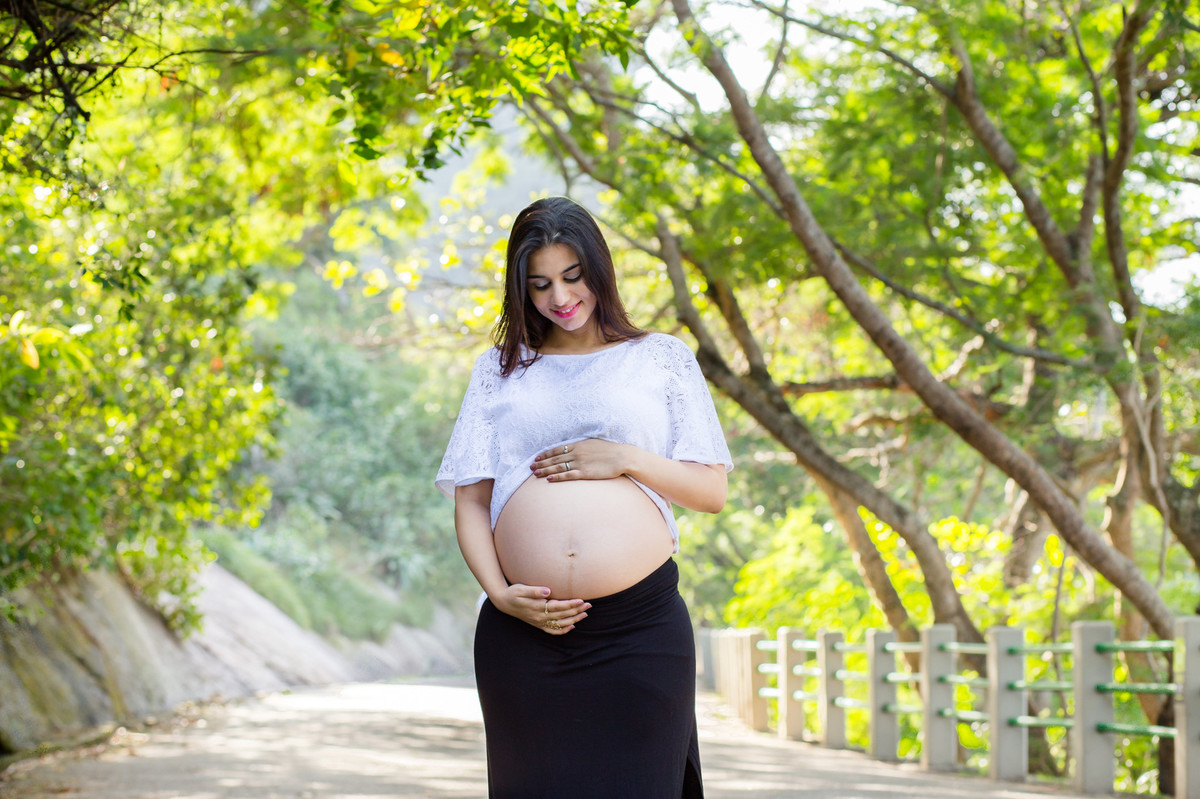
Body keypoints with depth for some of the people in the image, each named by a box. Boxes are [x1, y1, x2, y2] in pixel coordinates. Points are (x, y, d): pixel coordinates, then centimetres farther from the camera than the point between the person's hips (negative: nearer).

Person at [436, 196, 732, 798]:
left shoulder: (663, 359, 14)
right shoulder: (499, 370, 17)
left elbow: (712, 492, 9)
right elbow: (470, 500, 12)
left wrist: (625, 459, -6)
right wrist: (500, 594, -4)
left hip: (640, 629, -1)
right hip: (523, 635, 1)